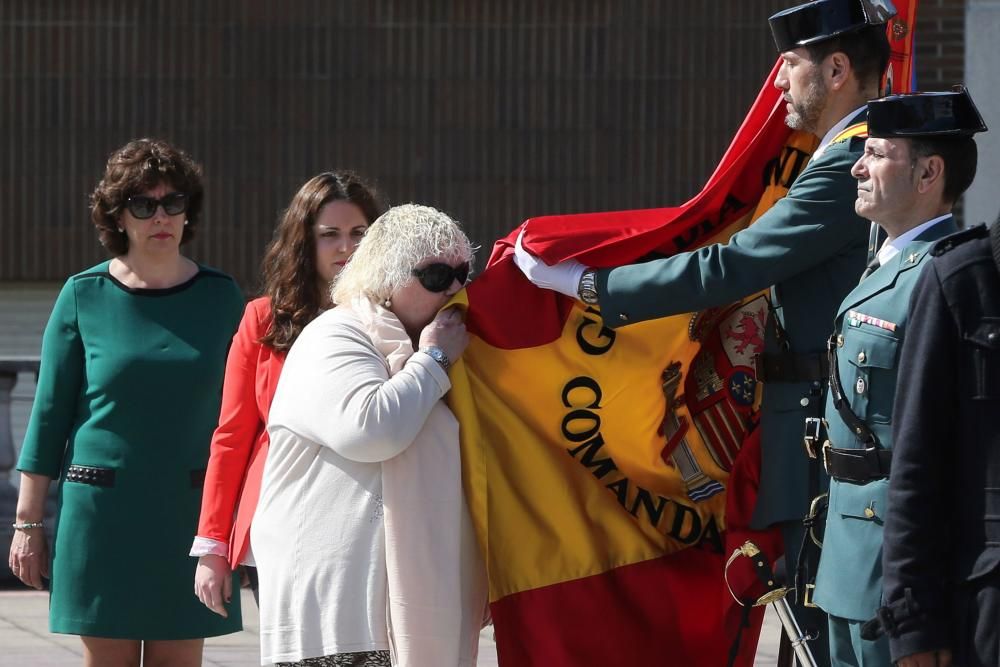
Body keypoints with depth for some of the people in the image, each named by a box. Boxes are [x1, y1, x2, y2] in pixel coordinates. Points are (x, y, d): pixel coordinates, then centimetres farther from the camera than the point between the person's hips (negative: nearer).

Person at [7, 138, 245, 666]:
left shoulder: (221, 297, 5)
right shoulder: (84, 296, 0)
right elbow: (48, 414, 3)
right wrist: (27, 522, 0)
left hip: (190, 510, 1)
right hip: (101, 509, -1)